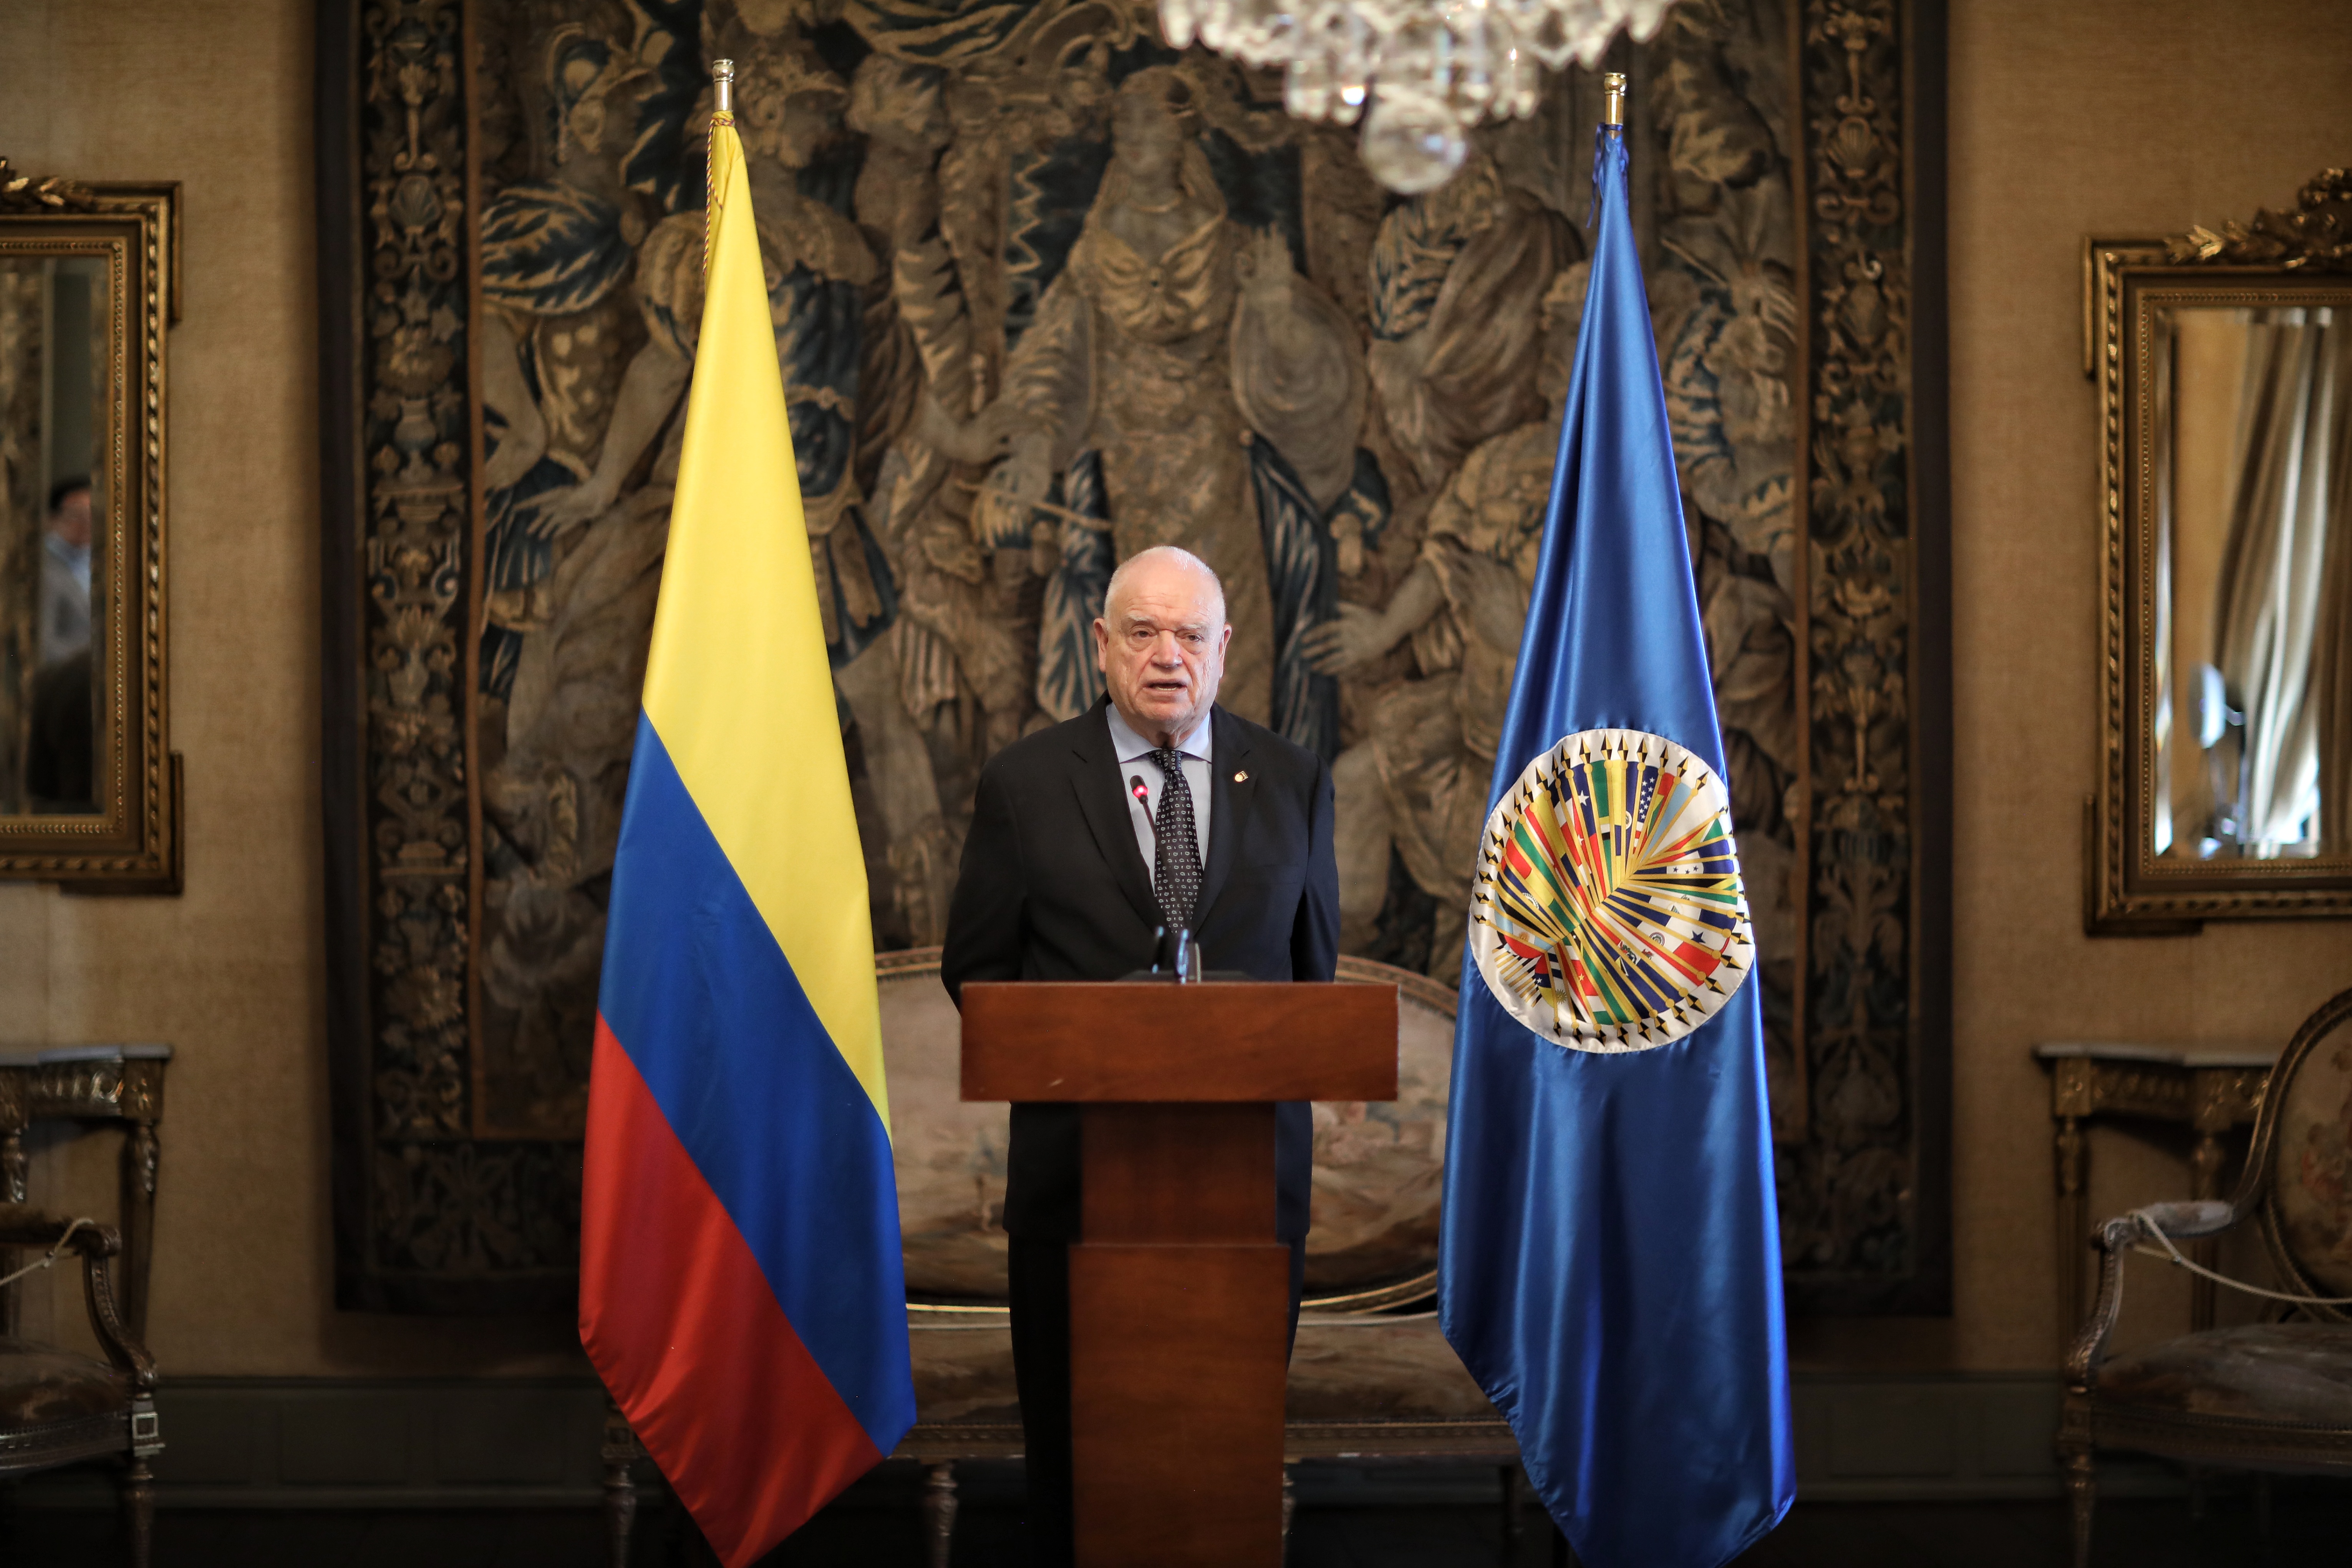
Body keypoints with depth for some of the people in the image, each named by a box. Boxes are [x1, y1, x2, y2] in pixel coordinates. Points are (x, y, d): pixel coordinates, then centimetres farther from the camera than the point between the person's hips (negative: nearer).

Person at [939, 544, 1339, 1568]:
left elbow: (1314, 966, 14)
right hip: (1079, 1149, -1)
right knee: (1076, 1430, 5)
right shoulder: (1023, 783, 3)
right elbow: (976, 971, 6)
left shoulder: (1291, 783, 8)